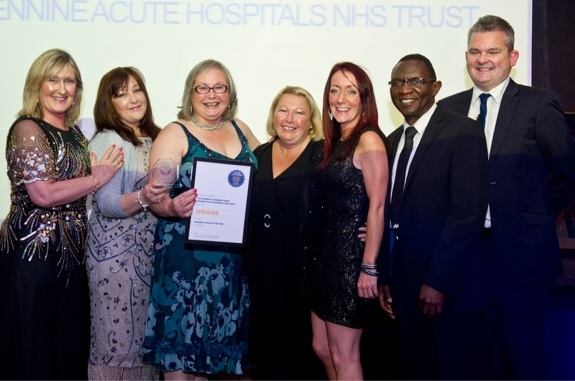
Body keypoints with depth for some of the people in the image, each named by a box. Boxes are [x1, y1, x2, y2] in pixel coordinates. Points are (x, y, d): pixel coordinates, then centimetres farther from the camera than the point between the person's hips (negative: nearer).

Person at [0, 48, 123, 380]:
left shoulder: (75, 134, 14)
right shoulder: (27, 130, -10)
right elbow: (43, 194, -21)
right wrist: (97, 178, -11)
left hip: (70, 254, 8)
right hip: (33, 253, -8)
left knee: (69, 345, 12)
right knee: (35, 349, 1)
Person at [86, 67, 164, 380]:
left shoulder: (154, 138, 10)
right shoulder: (106, 141, -9)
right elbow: (106, 204, -16)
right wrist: (142, 198, -32)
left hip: (150, 248, 6)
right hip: (115, 251, -6)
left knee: (146, 330, 11)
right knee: (120, 332, -1)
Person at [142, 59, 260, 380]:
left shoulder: (240, 129, 11)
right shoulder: (175, 134, -5)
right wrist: (174, 207, -33)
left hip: (236, 255, 5)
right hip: (188, 254, -5)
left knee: (220, 333, 13)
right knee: (182, 340, -1)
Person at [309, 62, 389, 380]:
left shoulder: (369, 140, -13)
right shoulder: (334, 143, 12)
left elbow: (377, 207, -18)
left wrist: (369, 268, -20)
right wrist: (321, 254, 9)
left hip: (352, 257, -9)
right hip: (327, 255, 9)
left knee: (343, 355, 3)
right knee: (322, 348, 16)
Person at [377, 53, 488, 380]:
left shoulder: (464, 132, -9)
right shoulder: (393, 141, 13)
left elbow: (468, 214, -18)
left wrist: (438, 282, -19)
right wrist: (386, 278, 9)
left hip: (450, 287, -6)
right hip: (406, 288, 7)